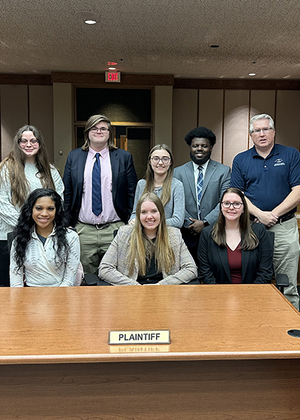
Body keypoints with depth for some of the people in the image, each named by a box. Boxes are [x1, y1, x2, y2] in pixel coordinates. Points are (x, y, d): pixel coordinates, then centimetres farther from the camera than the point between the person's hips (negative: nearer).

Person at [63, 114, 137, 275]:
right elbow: (67, 194, 10)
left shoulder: (124, 157, 4)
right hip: (83, 230, 1)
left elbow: (132, 194, 5)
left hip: (115, 230, -1)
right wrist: (68, 225, 5)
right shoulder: (74, 157, 8)